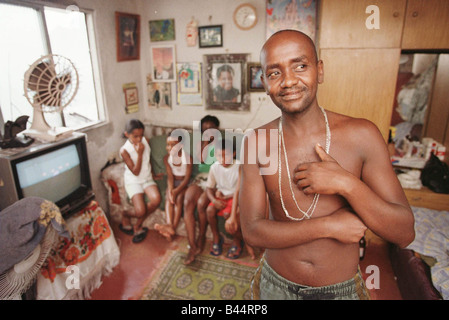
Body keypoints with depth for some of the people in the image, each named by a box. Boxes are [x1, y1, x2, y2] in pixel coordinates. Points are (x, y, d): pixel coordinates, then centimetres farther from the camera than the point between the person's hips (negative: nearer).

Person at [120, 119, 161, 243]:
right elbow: (136, 172, -18)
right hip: (133, 181, -4)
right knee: (140, 211, -22)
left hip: (147, 178, 4)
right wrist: (139, 154, -24)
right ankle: (126, 216, 18)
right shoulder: (124, 150, -16)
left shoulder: (145, 141, -2)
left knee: (156, 200, -26)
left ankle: (138, 225, -1)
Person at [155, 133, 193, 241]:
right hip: (173, 182, 3)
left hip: (184, 183, -3)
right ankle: (169, 225, -40)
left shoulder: (188, 158, -15)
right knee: (168, 197, -25)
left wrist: (176, 191, -29)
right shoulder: (167, 158, -3)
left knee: (179, 198, -29)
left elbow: (187, 178, -18)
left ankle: (173, 228, -37)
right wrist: (170, 189, -29)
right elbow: (170, 176, -10)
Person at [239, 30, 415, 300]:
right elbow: (252, 231, -15)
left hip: (343, 288, 0)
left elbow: (404, 234, -13)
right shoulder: (256, 143, -14)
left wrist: (346, 183, -28)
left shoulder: (361, 135, -15)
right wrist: (329, 225, -22)